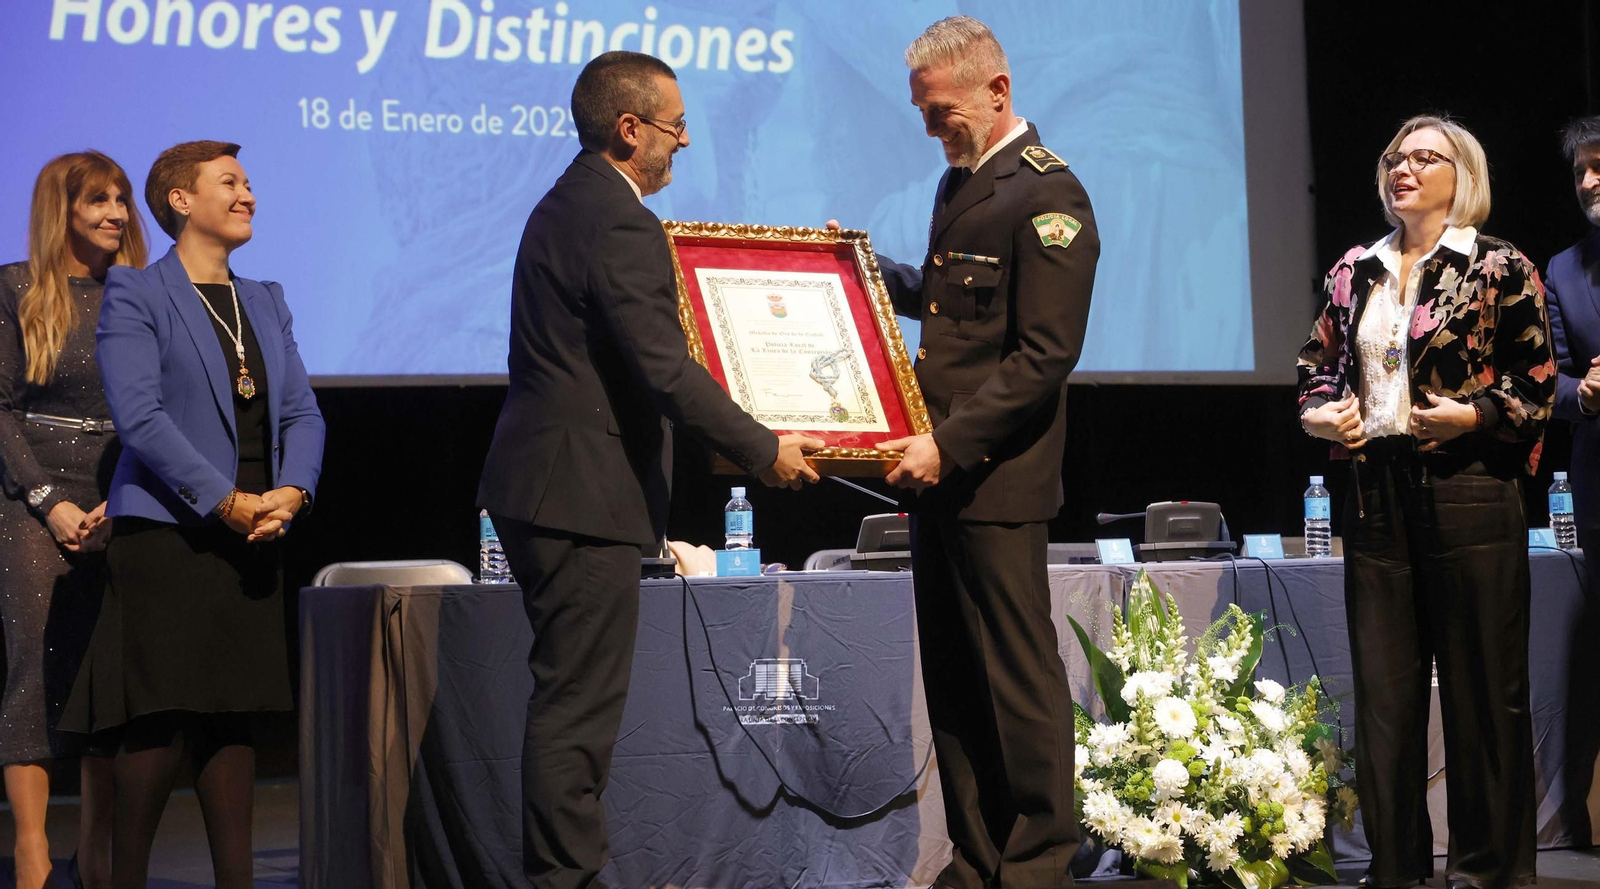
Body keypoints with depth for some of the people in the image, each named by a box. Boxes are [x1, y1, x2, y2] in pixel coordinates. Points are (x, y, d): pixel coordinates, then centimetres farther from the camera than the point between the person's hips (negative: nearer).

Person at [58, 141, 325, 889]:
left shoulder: (265, 302, 18)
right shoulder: (134, 295, -3)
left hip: (251, 540, 6)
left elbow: (302, 412, 13)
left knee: (232, 715, 7)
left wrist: (291, 492, -7)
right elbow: (139, 417, -13)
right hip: (166, 538, -6)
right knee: (162, 722, -8)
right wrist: (225, 502, -16)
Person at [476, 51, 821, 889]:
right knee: (579, 704, -6)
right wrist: (764, 451, -12)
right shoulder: (620, 225, -17)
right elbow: (666, 370, -21)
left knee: (569, 697, 16)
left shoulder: (567, 205, 15)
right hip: (584, 494, -11)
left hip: (540, 488, 11)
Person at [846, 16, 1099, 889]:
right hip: (937, 467, 9)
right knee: (952, 680, 11)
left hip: (996, 480, -9)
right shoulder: (959, 180, 16)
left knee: (1019, 678, -2)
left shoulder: (1046, 195, -13)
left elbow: (1044, 357, -18)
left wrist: (952, 443, -21)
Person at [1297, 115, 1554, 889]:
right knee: (1382, 687, 6)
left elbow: (1537, 388, -3)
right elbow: (1318, 366, 18)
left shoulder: (1500, 270, -2)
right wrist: (1319, 414, -1)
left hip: (1468, 495, -5)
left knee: (1481, 687, 1)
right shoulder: (1356, 272, 12)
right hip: (1376, 495, 5)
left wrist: (1472, 415, -17)